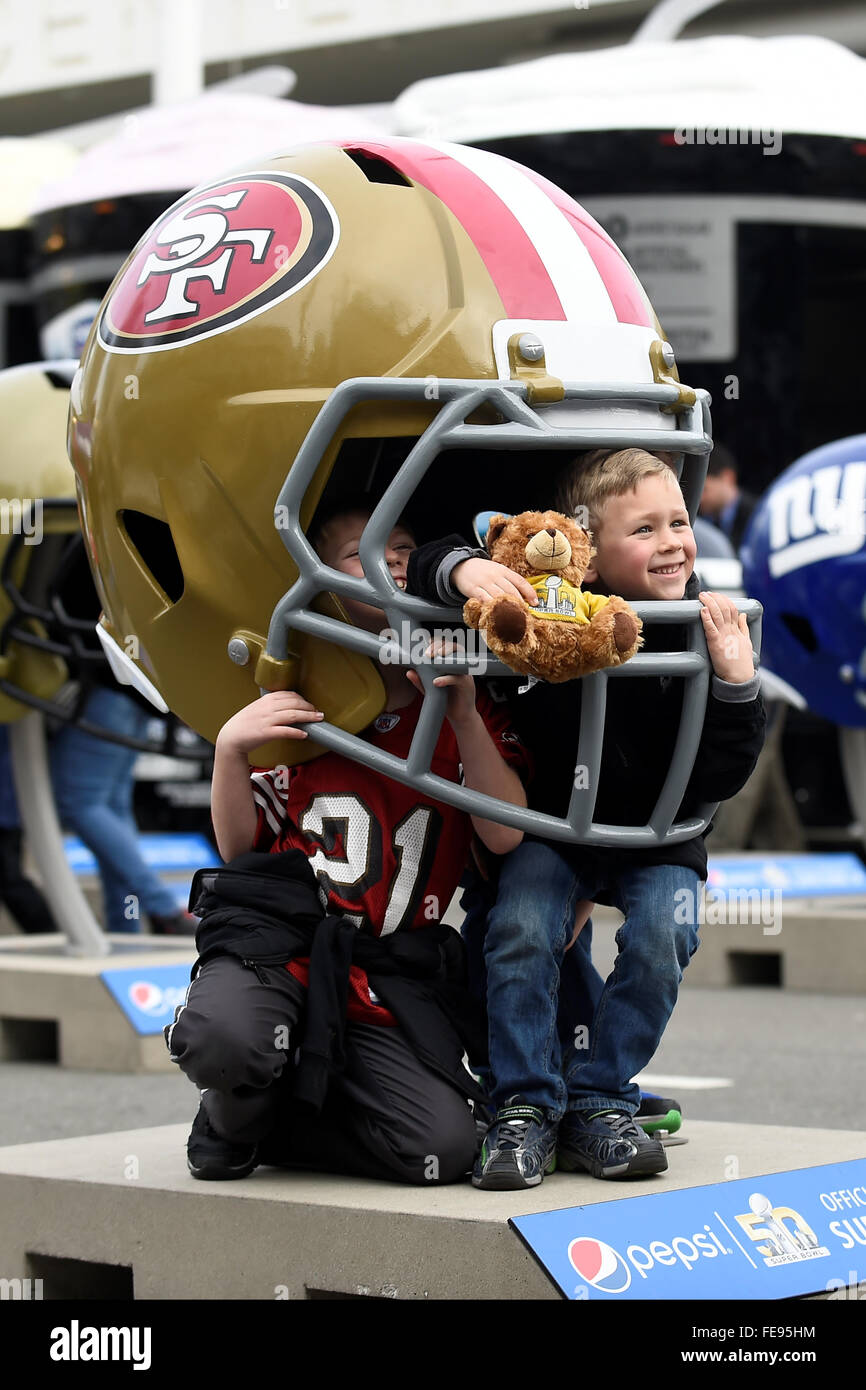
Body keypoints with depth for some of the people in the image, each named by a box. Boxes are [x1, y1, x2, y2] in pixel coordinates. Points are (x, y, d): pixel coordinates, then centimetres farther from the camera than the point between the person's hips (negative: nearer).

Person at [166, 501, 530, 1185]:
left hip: (392, 976, 2)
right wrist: (230, 749, -10)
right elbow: (239, 848, 8)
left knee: (444, 1149, -18)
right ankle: (233, 1119, 4)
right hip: (282, 939, -1)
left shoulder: (466, 711, 9)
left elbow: (505, 835, -4)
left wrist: (465, 718, -15)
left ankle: (274, 1124, 9)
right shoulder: (295, 705, 7)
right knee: (224, 1037, -36)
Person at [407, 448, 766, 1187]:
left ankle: (596, 1102, -7)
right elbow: (426, 565, -12)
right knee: (522, 931, -25)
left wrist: (736, 682, -30)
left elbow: (717, 780, -15)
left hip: (659, 836, 1)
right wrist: (461, 569, -36)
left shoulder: (705, 633, -13)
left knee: (662, 939, -24)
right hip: (554, 822, 0)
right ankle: (526, 1109, -11)